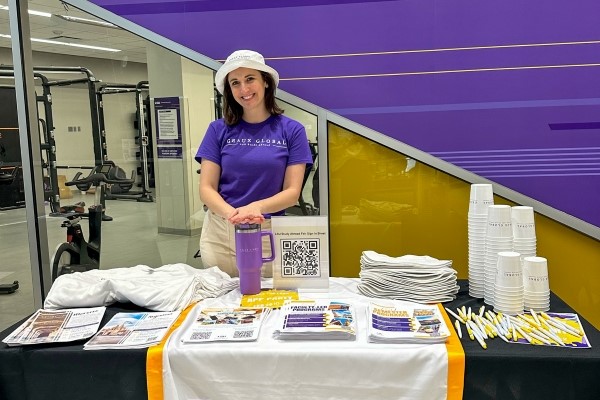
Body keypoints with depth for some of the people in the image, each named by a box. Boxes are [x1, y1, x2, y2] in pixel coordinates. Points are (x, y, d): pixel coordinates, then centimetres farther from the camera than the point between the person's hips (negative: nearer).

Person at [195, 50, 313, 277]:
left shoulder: (292, 130, -1)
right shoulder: (219, 130, 2)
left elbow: (292, 192, -4)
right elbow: (206, 188, -2)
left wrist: (257, 207, -23)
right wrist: (230, 212, -22)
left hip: (268, 233, -1)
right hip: (220, 232, 1)